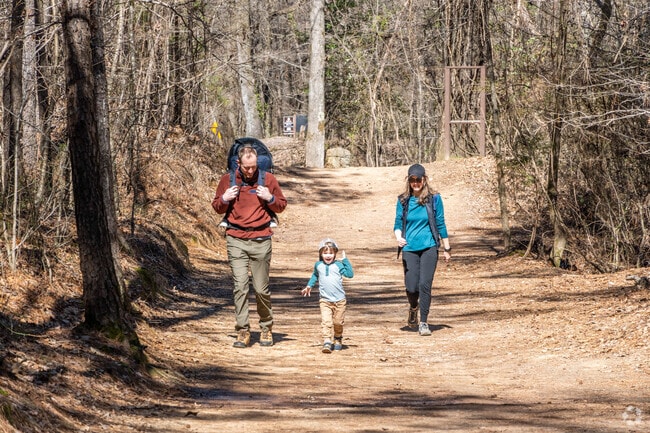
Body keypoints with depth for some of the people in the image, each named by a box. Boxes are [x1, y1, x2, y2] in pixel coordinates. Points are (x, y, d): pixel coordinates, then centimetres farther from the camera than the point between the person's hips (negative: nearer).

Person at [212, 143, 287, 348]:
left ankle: (266, 329, 20)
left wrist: (270, 198, -6)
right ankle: (243, 331, -1)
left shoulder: (268, 179, 5)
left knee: (261, 288, 3)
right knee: (240, 286, -5)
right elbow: (216, 207, 16)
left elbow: (281, 205, 14)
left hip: (261, 240, 0)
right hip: (236, 240, 1)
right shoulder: (228, 180, 7)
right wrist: (224, 199, -5)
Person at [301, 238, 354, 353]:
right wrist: (309, 285, 21)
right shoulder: (318, 265, 8)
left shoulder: (338, 265, -2)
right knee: (326, 322, -14)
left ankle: (338, 340, 33)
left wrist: (345, 260, -11)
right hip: (325, 300, 1)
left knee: (338, 322, 11)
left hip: (339, 300, -1)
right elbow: (315, 275, 29)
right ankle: (327, 342, -20)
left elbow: (350, 274, -12)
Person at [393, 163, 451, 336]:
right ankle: (413, 308, 33)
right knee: (412, 287, -2)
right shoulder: (403, 200, 4)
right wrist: (399, 237, -14)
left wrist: (447, 249, 9)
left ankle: (424, 323, -1)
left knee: (425, 285, -11)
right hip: (409, 249, 2)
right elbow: (398, 223, 8)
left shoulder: (434, 198, 0)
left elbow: (440, 224, 6)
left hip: (429, 247, -1)